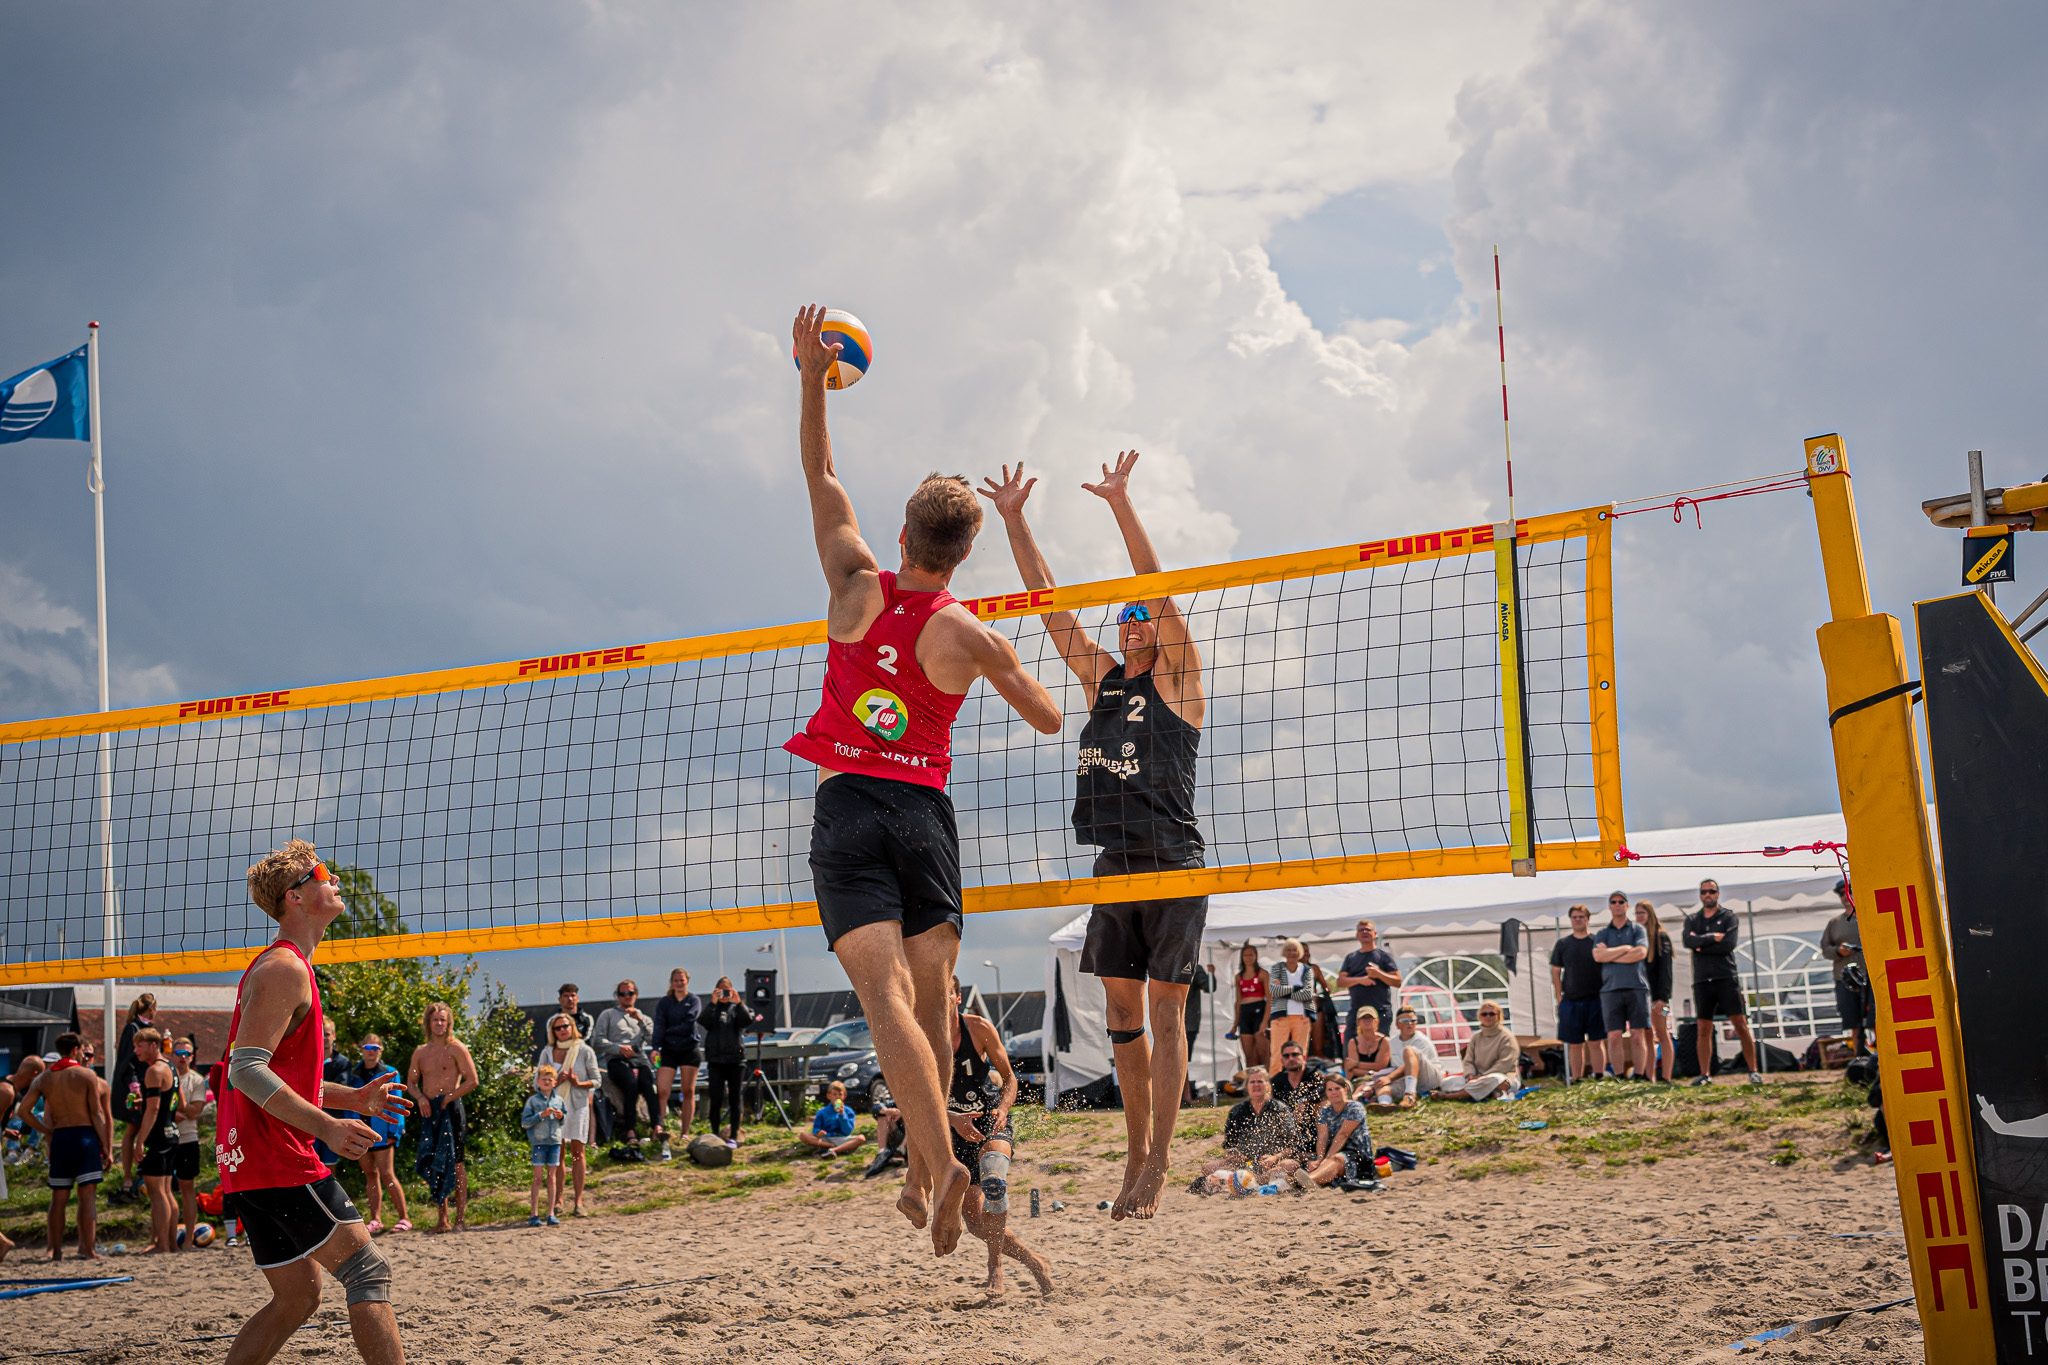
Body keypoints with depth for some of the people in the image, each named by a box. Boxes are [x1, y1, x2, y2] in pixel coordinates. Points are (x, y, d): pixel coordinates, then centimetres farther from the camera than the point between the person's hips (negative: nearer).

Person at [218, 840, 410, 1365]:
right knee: (368, 1270, -10)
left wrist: (355, 1099, 20)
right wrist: (327, 1127, -27)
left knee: (297, 1296, 13)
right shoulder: (285, 969, -12)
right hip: (277, 1159, -10)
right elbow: (246, 1069, -22)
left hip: (250, 1163, 10)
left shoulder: (285, 967, 21)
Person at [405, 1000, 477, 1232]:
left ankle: (461, 1218, -2)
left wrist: (447, 1098, -11)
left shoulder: (456, 1048, -2)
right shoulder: (420, 1052, 14)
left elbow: (472, 1081, -7)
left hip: (451, 1109, -5)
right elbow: (411, 1082, 20)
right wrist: (420, 1097, -1)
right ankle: (442, 1219, 8)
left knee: (455, 1163, -5)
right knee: (432, 1164, 3)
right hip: (430, 1110, 5)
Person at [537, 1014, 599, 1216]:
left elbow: (596, 1081, 3)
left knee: (577, 1153, -4)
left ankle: (578, 1202, -5)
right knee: (557, 1154, 2)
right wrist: (556, 1082, -11)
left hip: (578, 1106, -2)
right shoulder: (547, 1053, 7)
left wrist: (578, 1083, -15)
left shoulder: (585, 1051, 2)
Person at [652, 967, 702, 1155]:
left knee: (688, 1092, 2)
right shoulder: (664, 1003, 10)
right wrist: (656, 1047, -16)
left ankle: (685, 1133, 10)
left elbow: (689, 1024, -8)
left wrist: (669, 1031, -7)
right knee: (662, 1091, -12)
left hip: (689, 1050, -1)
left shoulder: (694, 1001, 7)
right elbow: (659, 1025, -3)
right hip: (668, 1051, 1)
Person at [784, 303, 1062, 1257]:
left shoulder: (859, 588, 0)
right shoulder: (970, 636, -2)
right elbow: (1050, 721, 10)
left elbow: (822, 483, 12)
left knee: (886, 997, -13)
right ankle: (920, 1174, 14)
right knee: (929, 998, 12)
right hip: (926, 812, 1)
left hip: (848, 808, -1)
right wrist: (1009, 673, 30)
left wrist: (813, 378, 20)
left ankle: (943, 1162, -28)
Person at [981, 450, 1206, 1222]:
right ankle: (1136, 1155, 15)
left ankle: (1158, 1166, -5)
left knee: (1164, 1014, -5)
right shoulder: (1099, 677, 15)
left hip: (1173, 864, -6)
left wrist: (1120, 503, -18)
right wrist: (1013, 520, 9)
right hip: (1115, 862, 6)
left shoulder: (1177, 677, 2)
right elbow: (1048, 602, 14)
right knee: (1122, 1014, 7)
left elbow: (1155, 587, -10)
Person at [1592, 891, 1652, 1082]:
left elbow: (1641, 952, -6)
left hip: (1636, 986, -1)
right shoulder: (1602, 933, 15)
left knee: (1638, 1035, -4)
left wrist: (1610, 955, -4)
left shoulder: (1637, 929, 11)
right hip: (1611, 988, 1)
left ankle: (1640, 1076, -3)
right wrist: (1626, 948, -4)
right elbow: (1598, 955, -2)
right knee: (1614, 1036, -5)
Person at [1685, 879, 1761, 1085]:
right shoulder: (1692, 919, 14)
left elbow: (1729, 944, -10)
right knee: (1704, 1029, 3)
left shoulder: (1728, 916, 6)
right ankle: (1705, 1074, 7)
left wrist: (1701, 945, -6)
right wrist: (1712, 938, -13)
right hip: (1702, 980, 3)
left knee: (1741, 1025, -6)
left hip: (1726, 977, -3)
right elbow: (1688, 940, -6)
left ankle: (1753, 1071, -3)